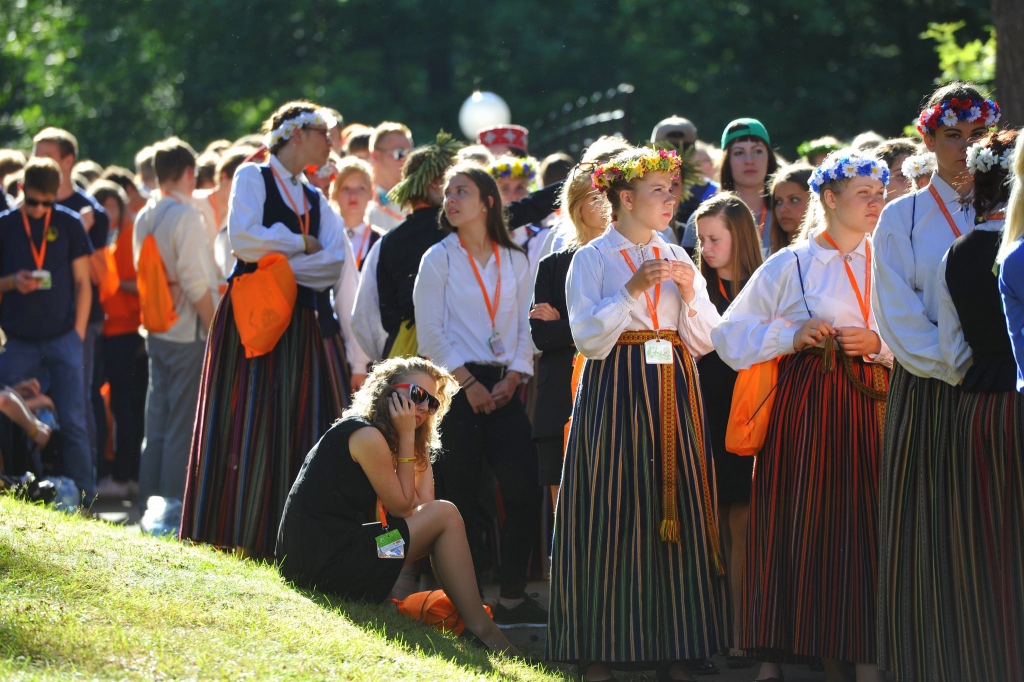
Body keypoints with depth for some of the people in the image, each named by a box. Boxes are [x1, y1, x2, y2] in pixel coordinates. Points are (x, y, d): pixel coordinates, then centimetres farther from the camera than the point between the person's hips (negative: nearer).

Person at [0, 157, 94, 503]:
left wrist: (78, 333, -1)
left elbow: (82, 282, 5)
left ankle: (84, 498, -1)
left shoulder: (69, 224, 2)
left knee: (73, 422, -6)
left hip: (62, 339, -1)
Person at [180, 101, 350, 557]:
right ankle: (237, 533, -6)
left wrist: (282, 264, -11)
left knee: (298, 427, -3)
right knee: (248, 423, -8)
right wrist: (302, 244, -3)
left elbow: (334, 262, 3)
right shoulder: (253, 177, 4)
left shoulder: (316, 201, 19)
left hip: (299, 322, 5)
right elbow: (242, 238, -13)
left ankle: (285, 535, -2)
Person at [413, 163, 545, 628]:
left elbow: (525, 327, 10)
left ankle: (512, 598, -1)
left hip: (503, 387, 3)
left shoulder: (515, 261, 11)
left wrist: (513, 378, -5)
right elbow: (430, 332, -3)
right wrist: (468, 383, -10)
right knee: (459, 495, -4)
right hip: (455, 388, -3)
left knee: (523, 486, -8)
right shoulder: (438, 259, 2)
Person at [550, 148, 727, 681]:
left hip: (672, 395, 5)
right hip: (615, 392, -4)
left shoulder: (676, 258, 14)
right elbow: (587, 336, -9)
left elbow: (704, 341, 10)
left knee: (676, 511, 1)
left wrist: (690, 293, -6)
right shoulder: (592, 258, 1)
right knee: (611, 513, -6)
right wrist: (633, 290, -18)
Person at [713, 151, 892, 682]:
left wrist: (879, 343, -10)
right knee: (795, 523, -3)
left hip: (870, 404, 2)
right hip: (804, 403, -2)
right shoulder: (790, 265, 5)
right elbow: (731, 334, 5)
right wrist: (791, 336, -8)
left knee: (865, 527, -5)